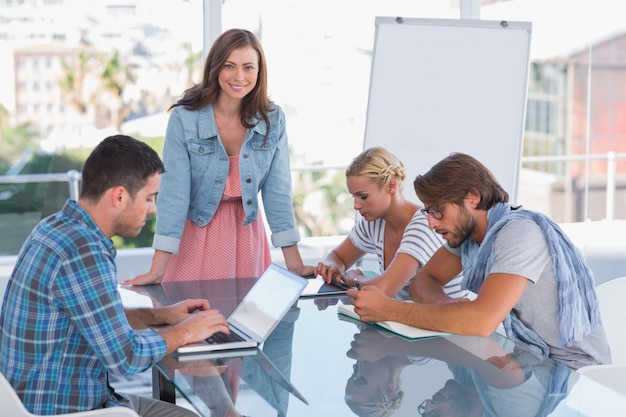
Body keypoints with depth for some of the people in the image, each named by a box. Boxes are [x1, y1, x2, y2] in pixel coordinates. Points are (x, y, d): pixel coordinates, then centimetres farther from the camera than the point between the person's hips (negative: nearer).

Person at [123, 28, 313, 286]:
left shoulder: (273, 120, -8)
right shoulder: (183, 119, -17)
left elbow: (278, 191, -5)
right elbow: (174, 193, -18)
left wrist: (294, 264, -10)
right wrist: (157, 271, -23)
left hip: (246, 233, 3)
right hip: (197, 232, -3)